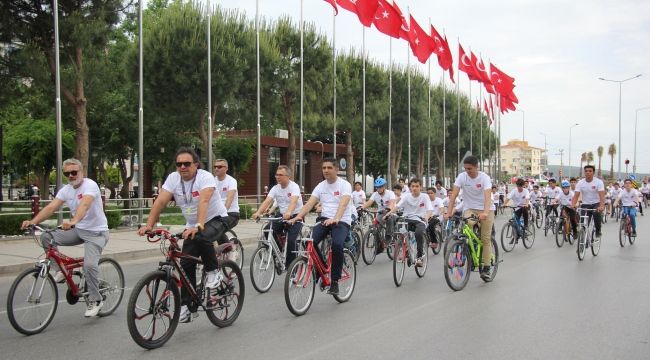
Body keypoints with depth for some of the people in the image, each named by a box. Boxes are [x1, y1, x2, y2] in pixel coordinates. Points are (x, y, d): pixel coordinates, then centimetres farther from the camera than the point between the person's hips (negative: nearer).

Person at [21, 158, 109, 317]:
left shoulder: (90, 185, -17)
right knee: (46, 237, -9)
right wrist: (33, 221, -23)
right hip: (78, 230, 7)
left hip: (96, 232, -7)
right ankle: (62, 270, 7)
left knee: (89, 265, -21)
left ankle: (95, 301, -1)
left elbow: (84, 205, -36)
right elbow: (50, 207, -8)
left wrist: (73, 221, -54)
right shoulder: (66, 190, 3)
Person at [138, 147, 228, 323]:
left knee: (202, 237, -37)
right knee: (186, 265, -2)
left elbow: (204, 201, -38)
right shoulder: (173, 178, -8)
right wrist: (149, 225, -28)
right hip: (192, 226, 5)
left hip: (217, 219, -5)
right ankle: (188, 307, 10)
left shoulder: (205, 177, -23)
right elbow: (160, 201, -16)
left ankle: (214, 271, -12)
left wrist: (198, 226, -53)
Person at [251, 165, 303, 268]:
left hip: (295, 216, -5)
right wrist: (258, 212, -33)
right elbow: (267, 201, -14)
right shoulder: (275, 188, 0)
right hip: (282, 216, 6)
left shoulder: (294, 187, -16)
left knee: (291, 240, -22)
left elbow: (294, 201, -35)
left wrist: (288, 212, -56)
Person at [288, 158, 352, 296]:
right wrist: (298, 217, -20)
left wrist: (336, 219, -42)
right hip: (324, 219, 5)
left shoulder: (344, 185, -6)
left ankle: (335, 281, -16)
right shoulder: (320, 186, 9)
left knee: (337, 245, -32)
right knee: (310, 242, -22)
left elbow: (343, 204, -23)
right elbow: (309, 203, -2)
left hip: (342, 221, -4)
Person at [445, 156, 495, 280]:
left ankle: (486, 268, 3)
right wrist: (449, 212, -26)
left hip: (485, 210, -1)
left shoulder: (484, 177, -16)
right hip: (469, 209, 1)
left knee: (486, 239, -5)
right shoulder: (462, 176, -9)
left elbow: (487, 196, -29)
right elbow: (454, 194, -15)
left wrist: (485, 212, -45)